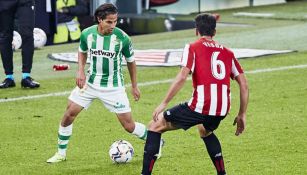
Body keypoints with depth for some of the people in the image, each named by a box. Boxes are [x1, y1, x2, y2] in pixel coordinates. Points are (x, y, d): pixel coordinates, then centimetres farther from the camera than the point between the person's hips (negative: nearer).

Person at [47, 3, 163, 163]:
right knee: (69, 114, -4)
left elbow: (130, 61, -1)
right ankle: (61, 153, 13)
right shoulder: (87, 34, -12)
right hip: (90, 82, 3)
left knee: (128, 125, -3)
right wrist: (80, 71, -5)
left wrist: (134, 86, 7)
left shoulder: (122, 38, -18)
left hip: (113, 86, -3)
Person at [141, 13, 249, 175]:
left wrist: (163, 103, -7)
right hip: (222, 110, 5)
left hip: (200, 106, -5)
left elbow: (182, 77, -10)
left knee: (156, 125, 10)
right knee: (205, 131, 39)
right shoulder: (227, 52, 19)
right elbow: (244, 84, 15)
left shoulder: (192, 48, 5)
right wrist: (242, 115, 22)